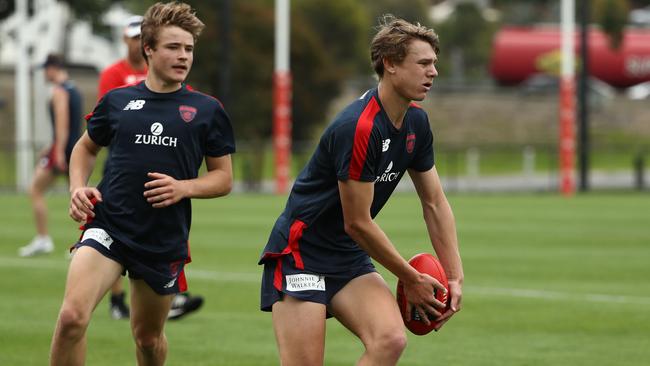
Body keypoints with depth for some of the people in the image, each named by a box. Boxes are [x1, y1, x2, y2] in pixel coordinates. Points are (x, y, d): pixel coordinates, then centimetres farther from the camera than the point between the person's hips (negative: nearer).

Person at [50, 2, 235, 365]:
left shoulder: (207, 110, 3)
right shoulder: (117, 101, 5)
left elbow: (223, 178, 7)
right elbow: (86, 147, 22)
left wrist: (184, 188, -12)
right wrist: (78, 187, 3)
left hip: (165, 241, 1)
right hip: (108, 227, -1)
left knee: (149, 336, 14)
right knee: (72, 316, -22)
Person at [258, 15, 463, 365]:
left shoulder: (416, 122, 3)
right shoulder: (358, 127, -24)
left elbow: (435, 203, 12)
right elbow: (358, 223, -19)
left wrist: (454, 277, 4)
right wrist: (411, 279, -8)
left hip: (349, 258, 8)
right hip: (301, 254, -7)